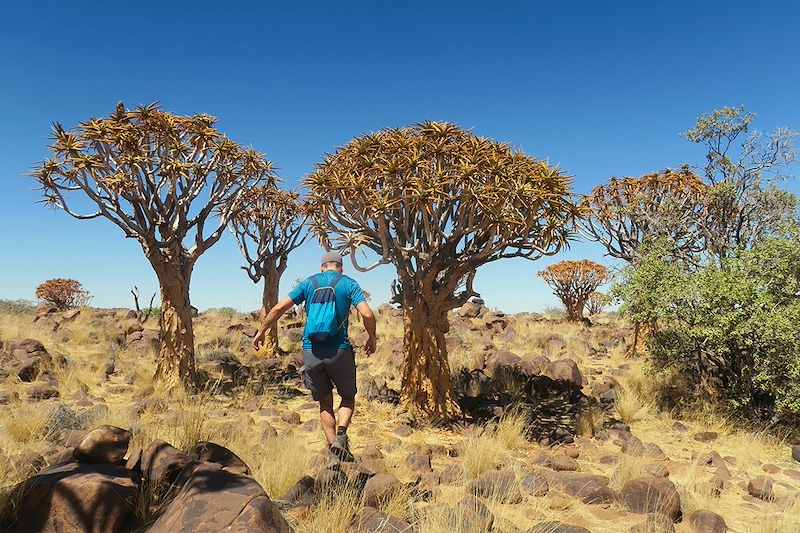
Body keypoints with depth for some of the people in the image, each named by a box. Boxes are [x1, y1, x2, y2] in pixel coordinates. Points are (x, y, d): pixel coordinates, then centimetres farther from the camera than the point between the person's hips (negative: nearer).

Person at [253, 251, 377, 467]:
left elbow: (279, 308, 4)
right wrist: (372, 338, 6)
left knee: (325, 403, 16)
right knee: (348, 396, 18)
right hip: (339, 350, -2)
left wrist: (261, 332, 16)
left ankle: (333, 453, 12)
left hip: (311, 352, 2)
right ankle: (341, 436, -6)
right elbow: (367, 314, -10)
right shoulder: (349, 283, 3)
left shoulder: (308, 283, 9)